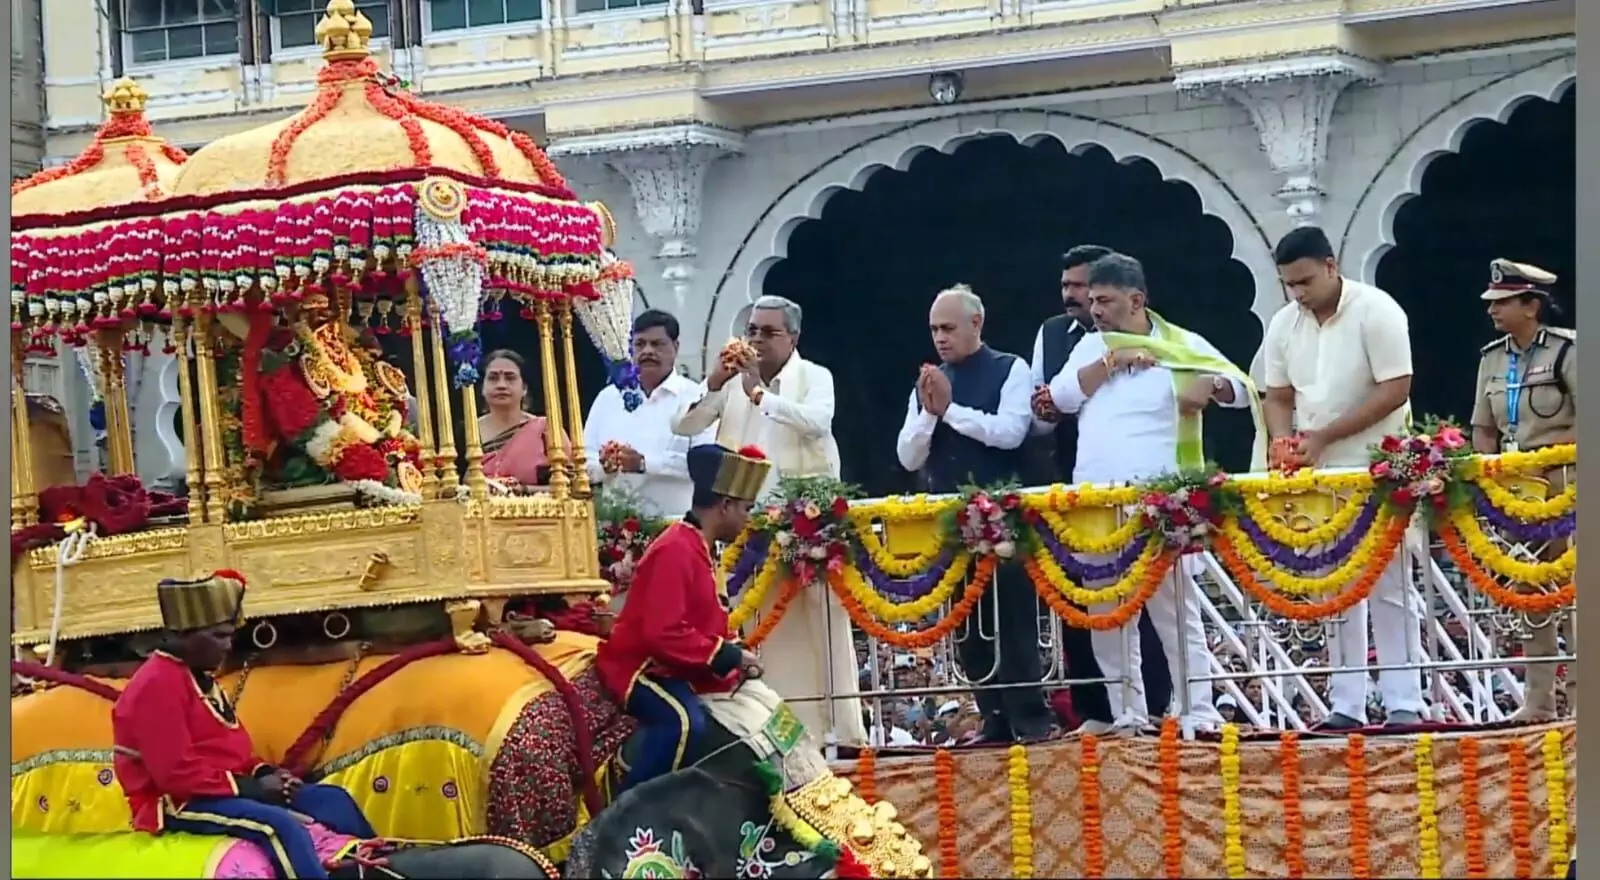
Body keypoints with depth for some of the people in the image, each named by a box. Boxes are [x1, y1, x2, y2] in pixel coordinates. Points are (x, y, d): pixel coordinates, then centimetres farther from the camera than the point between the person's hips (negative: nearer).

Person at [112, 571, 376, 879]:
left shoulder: (199, 677, 15)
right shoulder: (157, 686, -18)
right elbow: (176, 774, -24)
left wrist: (264, 774, 1)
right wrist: (251, 787, -20)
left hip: (223, 791, 11)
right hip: (182, 805, -11)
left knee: (332, 800, 6)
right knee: (280, 825, -32)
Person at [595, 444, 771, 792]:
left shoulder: (696, 549, 13)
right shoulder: (675, 552, -21)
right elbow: (663, 634, -28)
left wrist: (735, 656, 4)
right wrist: (729, 656, -22)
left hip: (673, 667, 11)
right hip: (640, 667, -11)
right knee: (685, 722, -37)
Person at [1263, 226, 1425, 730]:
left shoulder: (1376, 312, -12)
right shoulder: (1284, 325, 5)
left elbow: (1396, 389, -15)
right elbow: (1278, 396, 12)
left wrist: (1324, 437, -18)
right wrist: (1284, 443, -10)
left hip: (1376, 470, -5)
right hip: (1314, 476, 5)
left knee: (1388, 587, -3)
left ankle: (1403, 702, -1)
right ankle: (1346, 705, 8)